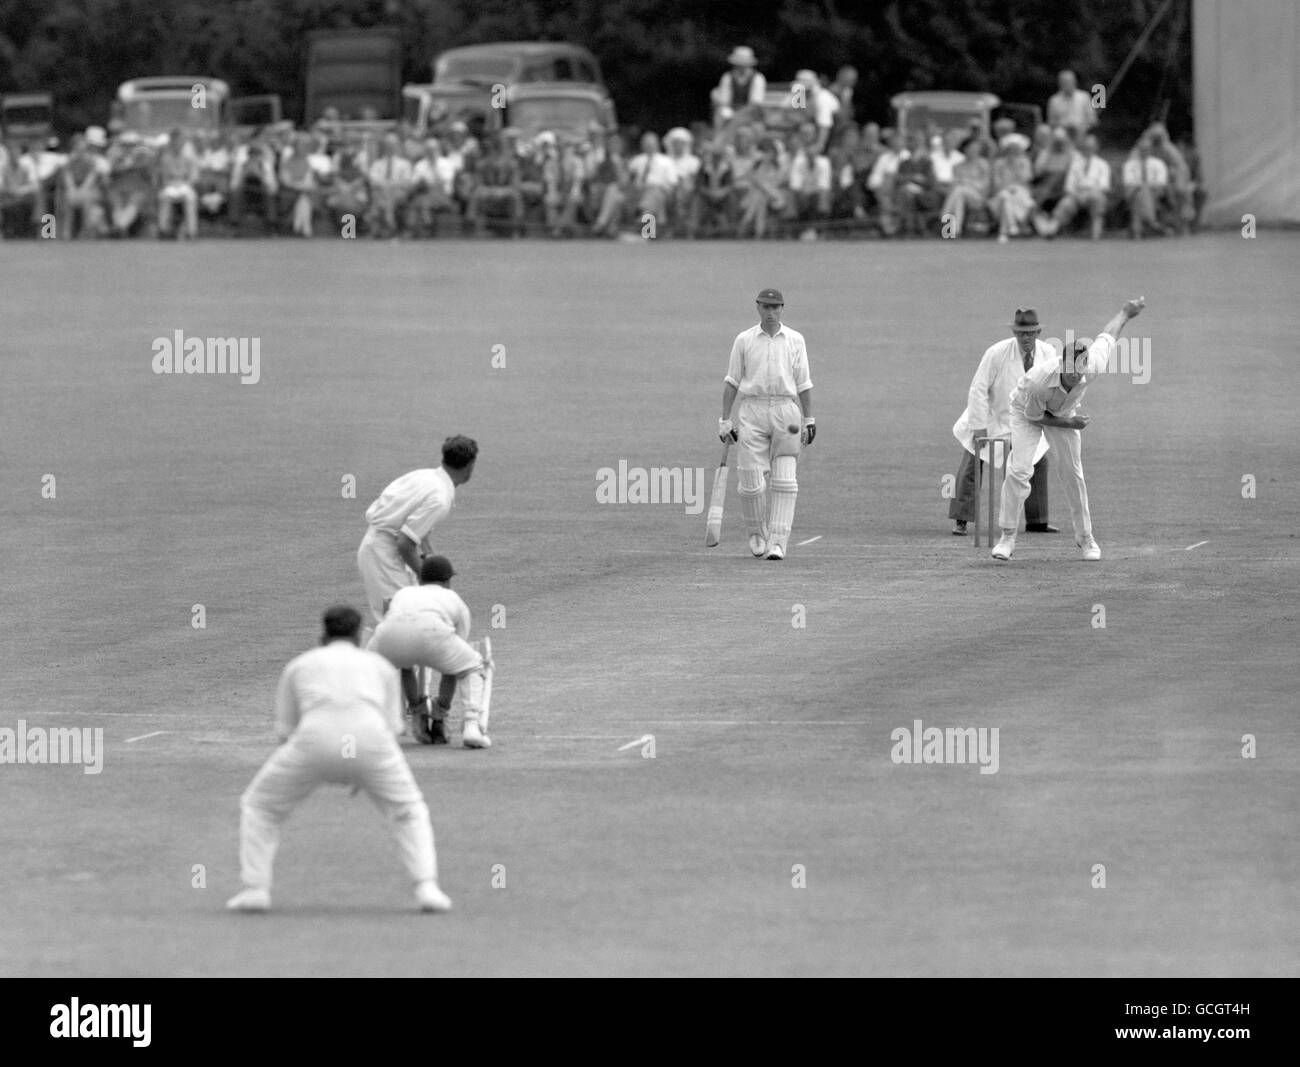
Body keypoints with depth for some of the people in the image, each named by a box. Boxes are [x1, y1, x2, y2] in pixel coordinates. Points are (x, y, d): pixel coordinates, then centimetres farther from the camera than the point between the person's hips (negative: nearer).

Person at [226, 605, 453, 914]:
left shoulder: (300, 665, 29)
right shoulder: (380, 665, 31)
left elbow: (285, 733, 29)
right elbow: (392, 728, 29)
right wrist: (364, 773, 44)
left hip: (315, 739, -1)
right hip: (370, 739, 1)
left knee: (258, 806, 22)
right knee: (409, 811, 23)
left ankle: (254, 889, 8)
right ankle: (427, 888, 3)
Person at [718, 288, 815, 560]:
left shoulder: (795, 340, 10)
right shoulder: (744, 340, 8)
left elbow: (803, 383, 10)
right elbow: (731, 382, 8)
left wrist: (809, 420, 4)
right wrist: (725, 420, 2)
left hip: (786, 412, 0)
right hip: (752, 412, 0)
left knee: (784, 482, -8)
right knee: (751, 481, -6)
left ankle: (777, 542, -9)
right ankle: (757, 534, 16)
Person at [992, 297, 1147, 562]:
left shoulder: (1093, 366, -34)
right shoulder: (1039, 380, -42)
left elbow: (1108, 334, -14)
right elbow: (1034, 417, -23)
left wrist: (1126, 311, 4)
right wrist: (1069, 424, -23)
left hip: (1064, 412, 3)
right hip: (1027, 410, -3)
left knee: (1072, 474, 5)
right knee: (1018, 470, -17)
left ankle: (1085, 537, 19)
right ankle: (1007, 537, -9)